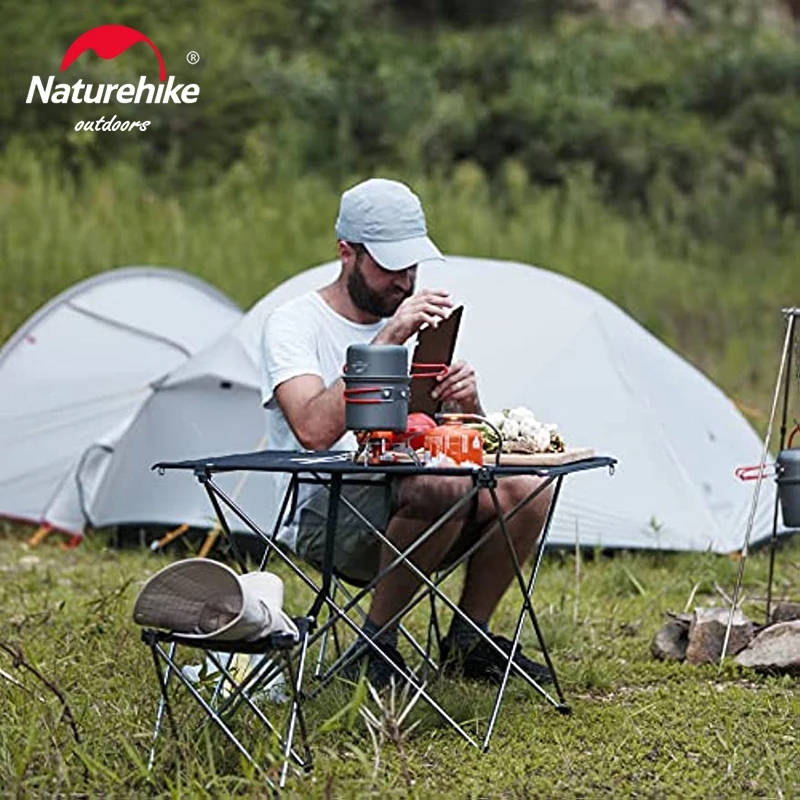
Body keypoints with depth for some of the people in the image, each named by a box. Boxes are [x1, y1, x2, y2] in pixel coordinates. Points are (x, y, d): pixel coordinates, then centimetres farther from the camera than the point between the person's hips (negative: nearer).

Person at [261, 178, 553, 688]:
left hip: (403, 519, 7)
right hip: (324, 520, -7)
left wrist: (468, 403, -12)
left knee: (529, 487, -16)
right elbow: (314, 430, -26)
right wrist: (387, 340, -28)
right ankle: (377, 640, -15)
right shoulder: (293, 324, -8)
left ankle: (467, 641, 1)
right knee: (442, 487, -34)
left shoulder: (417, 326, 14)